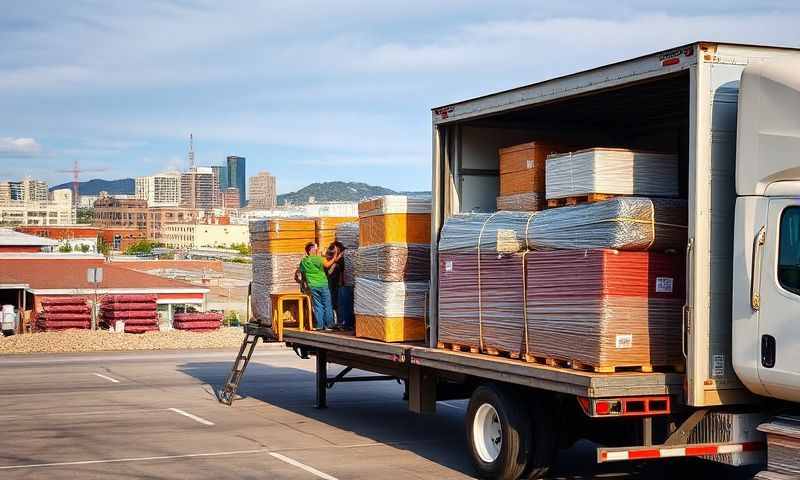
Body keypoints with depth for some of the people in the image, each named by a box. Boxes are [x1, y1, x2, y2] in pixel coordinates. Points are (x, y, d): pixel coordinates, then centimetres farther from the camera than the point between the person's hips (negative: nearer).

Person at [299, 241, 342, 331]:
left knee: (317, 306, 8)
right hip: (323, 285, -5)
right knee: (327, 305, 3)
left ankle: (320, 325, 5)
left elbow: (302, 273, 15)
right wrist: (334, 259, -12)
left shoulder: (303, 261, 6)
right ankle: (328, 324, 4)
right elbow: (327, 265, -21)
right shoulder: (318, 259, -12)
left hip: (312, 286, 5)